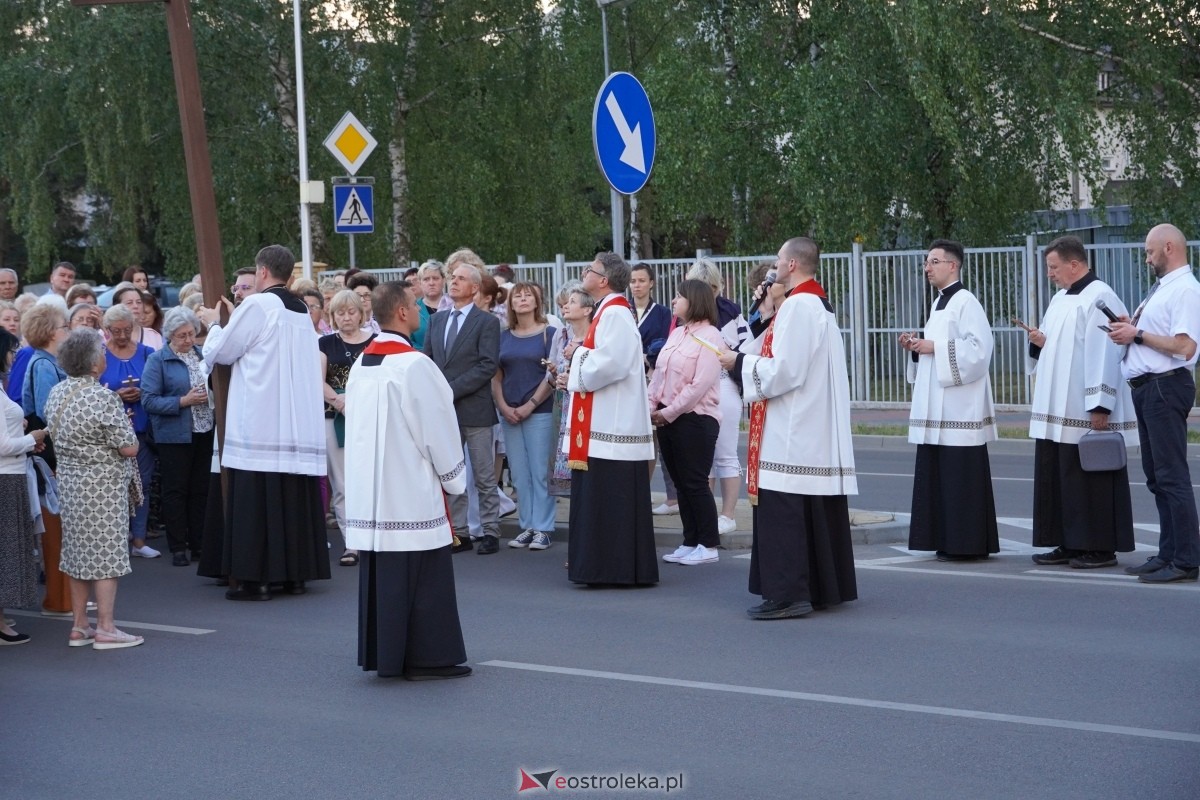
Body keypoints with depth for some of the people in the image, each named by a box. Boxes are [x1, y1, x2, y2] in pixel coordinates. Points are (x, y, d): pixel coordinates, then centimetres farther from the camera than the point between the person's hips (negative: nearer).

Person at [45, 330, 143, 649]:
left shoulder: (56, 394, 4)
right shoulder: (103, 398, -19)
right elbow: (129, 448, -18)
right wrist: (129, 434, 2)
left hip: (68, 482, 8)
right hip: (102, 486, -8)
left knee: (78, 551, 13)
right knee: (105, 554, -1)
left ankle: (79, 625, 18)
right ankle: (105, 628, 2)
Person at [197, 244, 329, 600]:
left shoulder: (257, 305, -9)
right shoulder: (302, 312, 13)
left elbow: (219, 352, -3)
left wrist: (214, 323, 15)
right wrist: (236, 319, 27)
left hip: (260, 424, -7)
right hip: (300, 425, 7)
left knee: (257, 500, -4)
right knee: (296, 497, 9)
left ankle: (256, 577, -5)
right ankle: (296, 573, 12)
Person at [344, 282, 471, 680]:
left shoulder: (361, 364, 8)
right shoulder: (413, 364, -15)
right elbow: (437, 428, -12)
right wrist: (454, 479, 0)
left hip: (371, 492, 8)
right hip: (412, 491, -8)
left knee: (380, 573, 11)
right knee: (422, 577, -1)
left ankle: (383, 653, 16)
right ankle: (425, 657, 3)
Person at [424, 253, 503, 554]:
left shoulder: (487, 323, -4)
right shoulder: (437, 320, 14)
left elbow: (488, 365, -13)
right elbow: (428, 359, 15)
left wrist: (452, 390, -17)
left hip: (474, 409, -5)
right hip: (444, 409, 5)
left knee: (484, 477, 2)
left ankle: (490, 532, 8)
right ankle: (458, 532, 13)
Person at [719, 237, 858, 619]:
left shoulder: (798, 306, -16)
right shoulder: (819, 304, 16)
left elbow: (784, 371, -21)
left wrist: (739, 362, -8)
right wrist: (768, 318, 13)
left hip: (791, 437, -10)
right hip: (818, 435, 10)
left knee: (782, 513, -8)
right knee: (817, 513, 14)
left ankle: (786, 594, -9)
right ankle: (827, 586, 19)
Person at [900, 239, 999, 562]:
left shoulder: (965, 302, -11)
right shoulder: (940, 303, 18)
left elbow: (978, 348, -19)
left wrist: (934, 347, -18)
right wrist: (917, 346, 9)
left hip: (959, 408, -10)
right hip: (937, 407, 10)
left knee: (960, 474, -7)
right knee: (938, 474, 9)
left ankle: (967, 544, -2)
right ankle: (947, 541, 14)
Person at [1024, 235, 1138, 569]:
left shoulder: (1099, 298, -12)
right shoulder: (1060, 299, 16)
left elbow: (1104, 354, -18)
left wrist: (1100, 406, -22)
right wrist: (1041, 343, 2)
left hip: (1086, 413, -9)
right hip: (1058, 410, 9)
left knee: (1091, 479, -4)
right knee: (1057, 476, 10)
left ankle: (1100, 548, 2)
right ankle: (1069, 544, 16)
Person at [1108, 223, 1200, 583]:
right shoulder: (1161, 288, 17)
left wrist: (1138, 334, -15)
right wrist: (1130, 328, 7)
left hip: (1166, 388, -10)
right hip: (1147, 388, 10)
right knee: (1156, 476, 14)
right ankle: (1168, 554, 21)